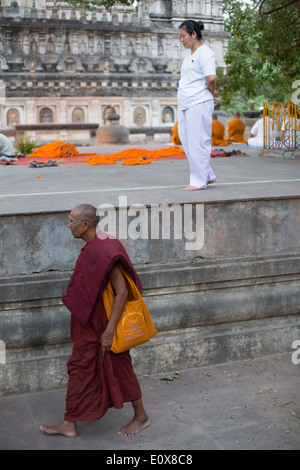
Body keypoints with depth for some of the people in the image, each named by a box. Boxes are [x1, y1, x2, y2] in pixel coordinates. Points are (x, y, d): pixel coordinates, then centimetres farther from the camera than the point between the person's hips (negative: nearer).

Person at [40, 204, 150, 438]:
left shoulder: (105, 251, -26)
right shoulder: (93, 246, 4)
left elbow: (121, 291, -27)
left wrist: (109, 331, -25)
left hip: (103, 323, -10)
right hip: (88, 323, 10)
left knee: (118, 370, 8)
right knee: (80, 368, 15)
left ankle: (141, 416, 29)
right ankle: (69, 424, 28)